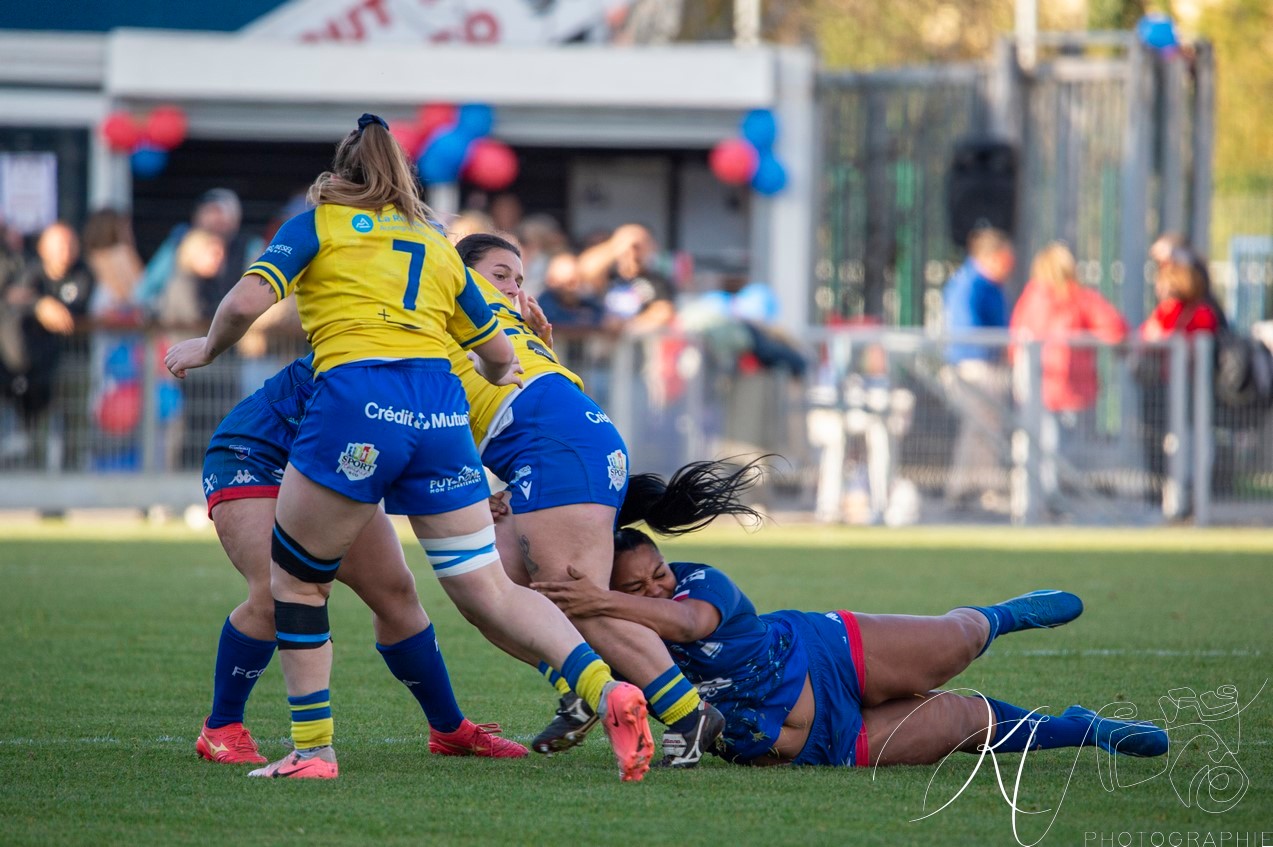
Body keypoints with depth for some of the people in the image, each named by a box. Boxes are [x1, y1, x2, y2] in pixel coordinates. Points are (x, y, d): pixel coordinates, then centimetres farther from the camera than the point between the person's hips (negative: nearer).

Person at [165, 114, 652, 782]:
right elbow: (498, 355, 33)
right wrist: (493, 377, 56)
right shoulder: (436, 244, 26)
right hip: (441, 410, 4)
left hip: (356, 398, -4)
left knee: (294, 577, 13)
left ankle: (312, 750, 9)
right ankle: (606, 689, -15)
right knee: (486, 591, 5)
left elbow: (247, 301, -2)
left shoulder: (318, 224, 14)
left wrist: (206, 348, 18)